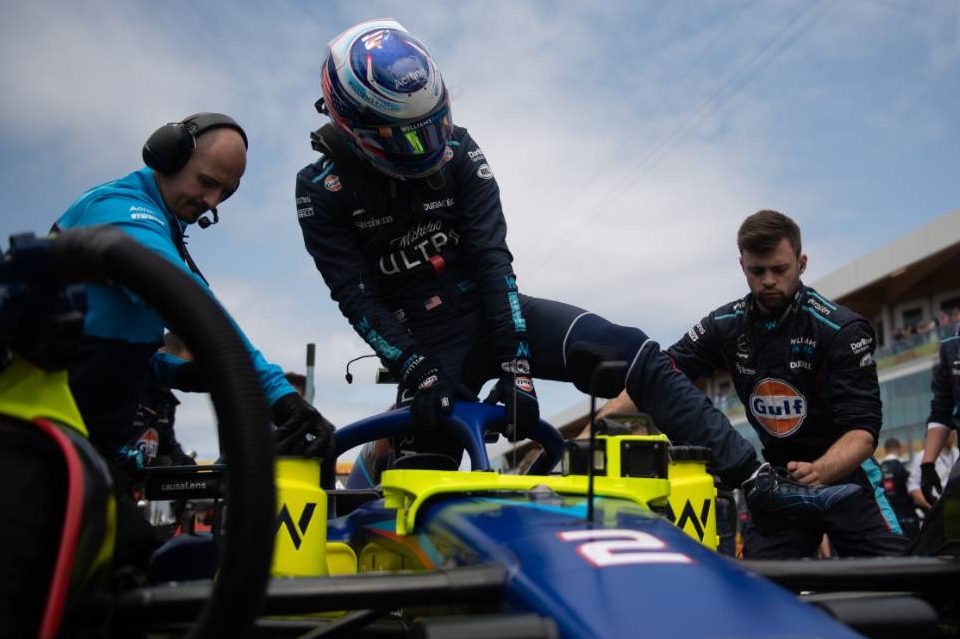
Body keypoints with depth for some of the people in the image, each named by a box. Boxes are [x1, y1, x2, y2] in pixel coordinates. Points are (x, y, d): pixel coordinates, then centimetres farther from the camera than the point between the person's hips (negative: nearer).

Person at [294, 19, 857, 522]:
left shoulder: (457, 153, -6)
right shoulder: (322, 190, -10)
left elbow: (491, 257, -11)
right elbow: (358, 298, -12)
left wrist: (513, 358, -19)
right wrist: (417, 372, -23)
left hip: (489, 308, 2)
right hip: (425, 343, -1)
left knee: (632, 354, -16)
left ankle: (758, 483, -13)